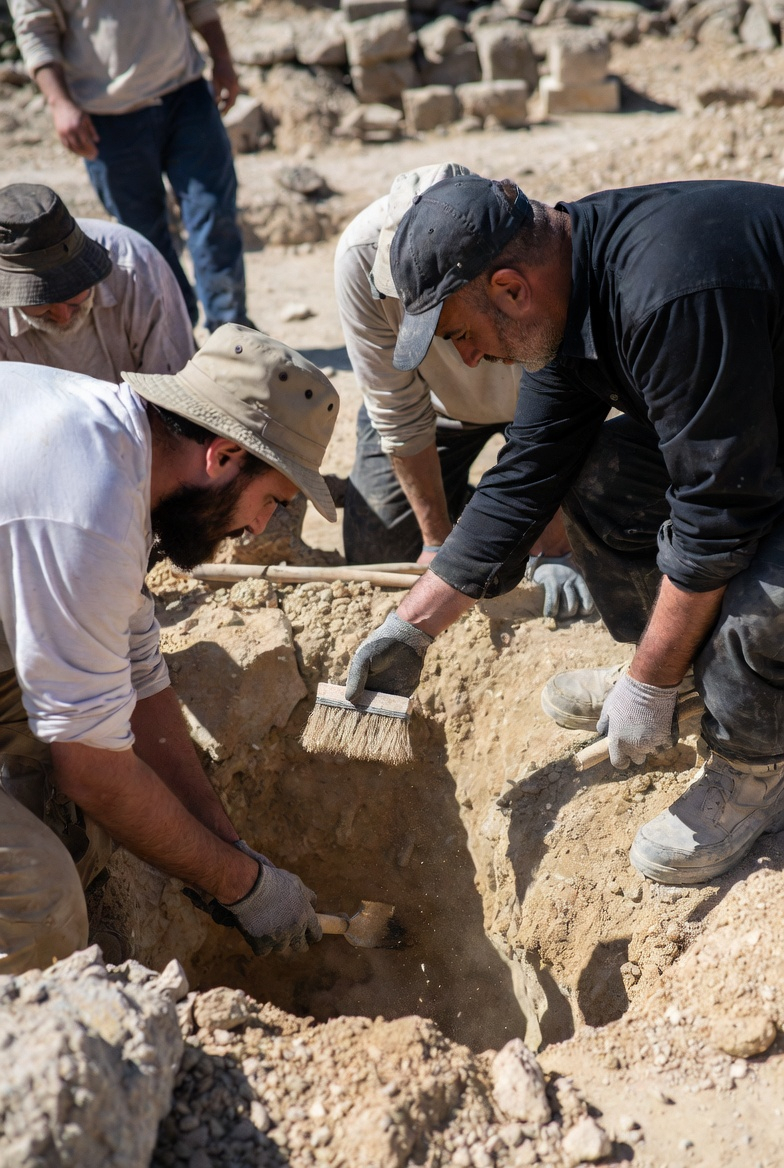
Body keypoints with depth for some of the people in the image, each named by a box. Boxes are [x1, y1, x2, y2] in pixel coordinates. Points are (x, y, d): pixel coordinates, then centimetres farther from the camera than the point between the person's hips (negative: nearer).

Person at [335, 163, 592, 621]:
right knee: (373, 556, -1)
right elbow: (397, 411, -24)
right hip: (439, 402, 2)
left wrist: (554, 552, -28)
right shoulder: (362, 255, -34)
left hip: (529, 397, -1)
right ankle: (459, 506, 28)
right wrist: (437, 540, -17)